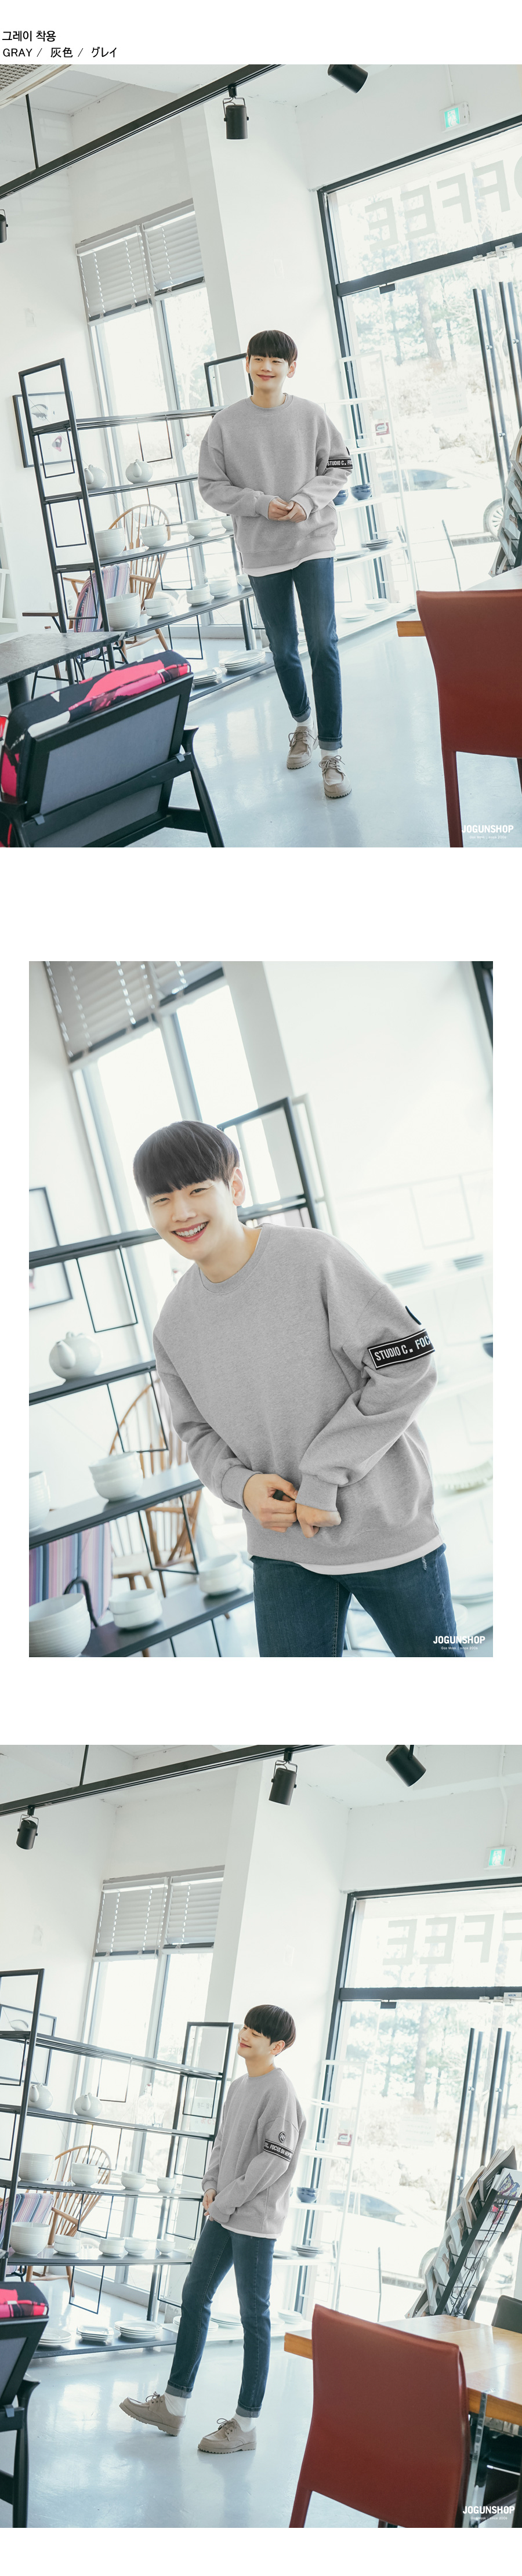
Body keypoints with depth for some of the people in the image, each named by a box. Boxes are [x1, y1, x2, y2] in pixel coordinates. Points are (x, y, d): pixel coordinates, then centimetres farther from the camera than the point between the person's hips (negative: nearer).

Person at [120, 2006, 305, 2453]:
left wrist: (227, 2200, -15)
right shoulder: (238, 2088, 12)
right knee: (195, 2296, 12)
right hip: (224, 2214, 9)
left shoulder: (279, 2090, -15)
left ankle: (246, 2423, 8)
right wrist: (212, 2187, 4)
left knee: (254, 2314, 0)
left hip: (256, 2219, -9)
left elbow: (275, 2158, -19)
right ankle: (174, 2404, 21)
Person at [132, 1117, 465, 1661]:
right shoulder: (174, 1324, 0)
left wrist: (323, 1475, -19)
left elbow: (408, 1367, -17)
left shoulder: (317, 1259, -16)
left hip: (387, 1524, -4)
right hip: (281, 1543, 4)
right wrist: (241, 1484, -12)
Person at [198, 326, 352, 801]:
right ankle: (302, 723, 38)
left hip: (313, 544, -1)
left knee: (324, 646, -10)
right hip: (263, 551, 1)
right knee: (283, 650, 12)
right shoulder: (225, 424, -1)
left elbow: (339, 466, 5)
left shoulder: (312, 415, -1)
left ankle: (332, 753, -7)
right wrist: (261, 504, -13)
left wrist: (309, 500, -13)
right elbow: (211, 487, 0)